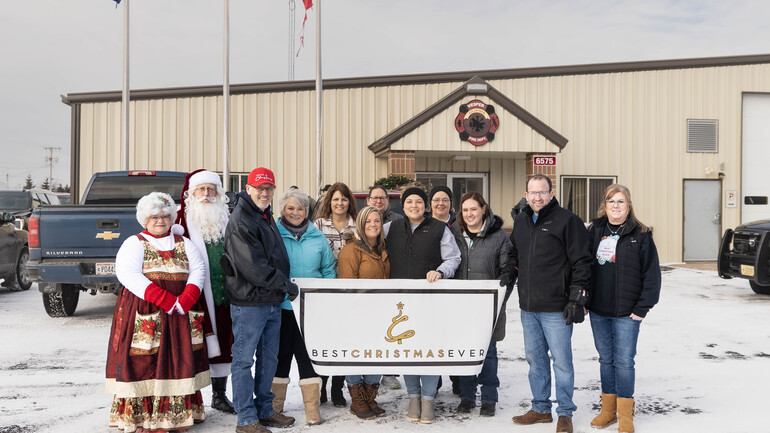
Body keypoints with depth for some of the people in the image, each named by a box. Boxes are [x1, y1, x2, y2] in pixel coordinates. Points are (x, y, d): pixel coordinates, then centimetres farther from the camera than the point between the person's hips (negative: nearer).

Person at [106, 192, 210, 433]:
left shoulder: (184, 244, 17)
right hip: (144, 314, -3)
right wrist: (167, 301, -19)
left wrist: (185, 301, -14)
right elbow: (128, 275, -11)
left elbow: (198, 270, 5)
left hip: (182, 314, 4)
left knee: (179, 363, 4)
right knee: (144, 363, -5)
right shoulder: (134, 244, 5)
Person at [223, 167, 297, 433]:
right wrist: (287, 285, -14)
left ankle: (265, 411, 27)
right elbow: (254, 267, -21)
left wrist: (283, 287, 11)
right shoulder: (240, 221, -14)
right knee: (244, 359, 1)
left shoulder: (266, 217, 15)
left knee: (269, 358, 15)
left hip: (273, 301, 9)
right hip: (249, 302, -9)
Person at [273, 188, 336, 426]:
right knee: (281, 353, 10)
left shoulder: (317, 237, 8)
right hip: (281, 305, -1)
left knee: (309, 354, 2)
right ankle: (275, 404, 24)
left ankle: (312, 407, 7)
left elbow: (329, 269, 12)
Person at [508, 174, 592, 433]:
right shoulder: (520, 222, 12)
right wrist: (508, 271, 12)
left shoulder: (567, 221, -8)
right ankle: (541, 408, 28)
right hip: (528, 307, 7)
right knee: (535, 358, 15)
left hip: (556, 309, -6)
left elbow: (581, 263, -10)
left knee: (561, 361, 2)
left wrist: (576, 300, -13)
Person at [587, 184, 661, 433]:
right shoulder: (595, 231, 7)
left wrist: (642, 307, -9)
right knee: (606, 359, 13)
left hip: (626, 312, -4)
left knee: (624, 361, -1)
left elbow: (652, 273, -4)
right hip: (598, 311, 4)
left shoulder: (640, 235, -3)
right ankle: (608, 410, 24)